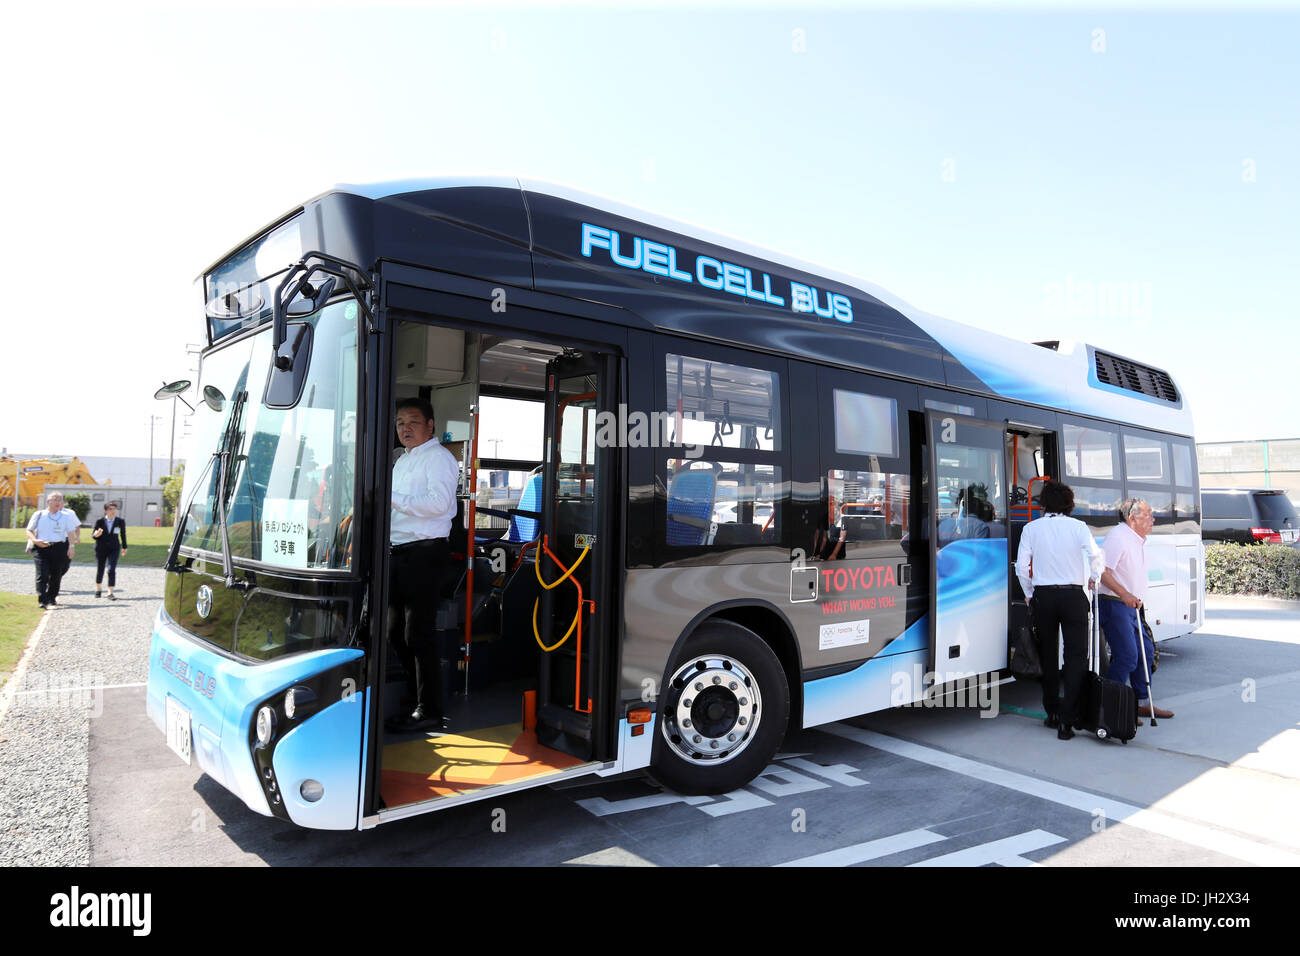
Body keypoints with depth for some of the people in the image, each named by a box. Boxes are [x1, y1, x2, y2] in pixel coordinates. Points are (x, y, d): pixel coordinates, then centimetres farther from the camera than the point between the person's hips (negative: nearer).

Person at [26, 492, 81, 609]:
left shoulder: (66, 515, 8)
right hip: (40, 548, -1)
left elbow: (71, 532, 5)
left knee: (56, 575, 6)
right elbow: (29, 530, 9)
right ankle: (42, 601, -15)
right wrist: (35, 540, -10)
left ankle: (51, 598, 22)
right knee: (42, 575, -11)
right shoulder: (39, 515, 7)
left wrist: (72, 545, -7)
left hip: (59, 547, 1)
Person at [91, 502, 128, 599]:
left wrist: (124, 547, 20)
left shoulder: (120, 522, -3)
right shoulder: (99, 521, -5)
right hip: (101, 548, 1)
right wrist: (96, 534, -23)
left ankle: (110, 593, -12)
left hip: (114, 548, -1)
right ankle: (98, 589, 36)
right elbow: (93, 535, 2)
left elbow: (123, 535, 11)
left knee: (112, 570, -12)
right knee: (99, 570, 12)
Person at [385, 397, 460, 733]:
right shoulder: (402, 460, 22)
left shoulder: (437, 457, -7)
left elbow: (439, 502, -21)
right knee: (396, 633, 13)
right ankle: (415, 697, 26)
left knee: (418, 634, -6)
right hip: (399, 552, 10)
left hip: (424, 553, -10)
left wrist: (394, 498, -19)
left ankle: (428, 711, 4)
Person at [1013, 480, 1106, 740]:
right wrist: (1093, 578, 11)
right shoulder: (1078, 526, -2)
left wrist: (1029, 595, 11)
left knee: (1048, 655, 13)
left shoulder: (1031, 528, 1)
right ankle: (1067, 718, -7)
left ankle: (1052, 712, 21)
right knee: (1076, 655, 2)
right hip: (1073, 596, -1)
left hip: (1043, 596, 1)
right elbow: (1097, 557, -10)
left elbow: (1022, 567, -2)